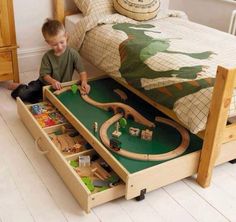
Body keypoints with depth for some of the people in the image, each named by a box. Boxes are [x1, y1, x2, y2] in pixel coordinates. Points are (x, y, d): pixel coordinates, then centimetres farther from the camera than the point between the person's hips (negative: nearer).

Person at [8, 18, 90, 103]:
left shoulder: (73, 53, -17)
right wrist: (52, 81, -33)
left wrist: (84, 82, -38)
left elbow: (82, 71, -19)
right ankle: (20, 87, 27)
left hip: (62, 87, 0)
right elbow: (44, 74, -12)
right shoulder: (47, 56, -14)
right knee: (22, 94, -13)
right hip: (47, 83, 0)